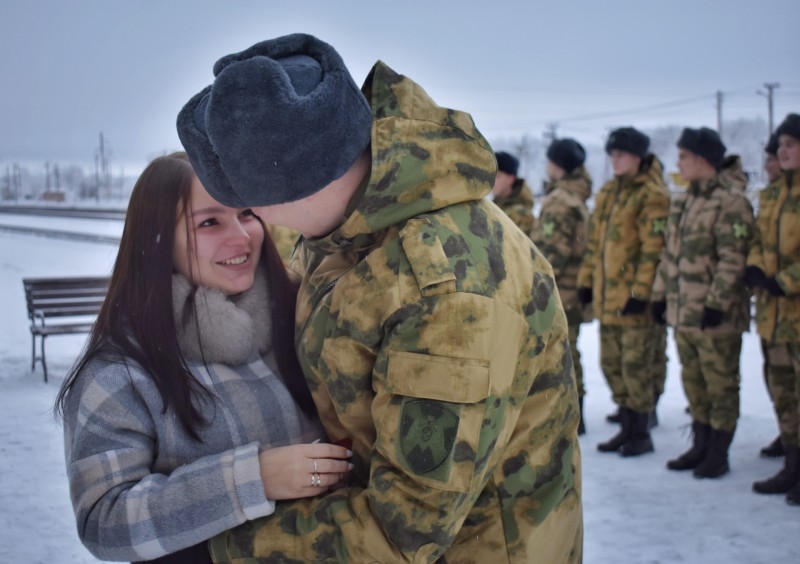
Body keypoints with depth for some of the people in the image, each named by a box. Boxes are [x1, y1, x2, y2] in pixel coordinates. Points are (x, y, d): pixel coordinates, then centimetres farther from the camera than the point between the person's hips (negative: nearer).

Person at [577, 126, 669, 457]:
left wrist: (640, 291, -19)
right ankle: (627, 427, 26)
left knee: (636, 365, -1)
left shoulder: (651, 195, -10)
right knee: (611, 364, 13)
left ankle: (641, 434, 11)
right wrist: (586, 280, 16)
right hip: (606, 296, 8)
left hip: (634, 297, -8)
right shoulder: (607, 193, 15)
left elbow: (654, 248, -16)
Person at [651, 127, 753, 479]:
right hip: (683, 311, 8)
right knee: (693, 382, 16)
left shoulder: (730, 201, -13)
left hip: (714, 314, -8)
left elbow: (733, 258, -18)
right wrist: (661, 293, 15)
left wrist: (717, 301, -22)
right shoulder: (683, 201, 14)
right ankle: (700, 446, 28)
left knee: (720, 384, 3)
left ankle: (718, 454, 13)